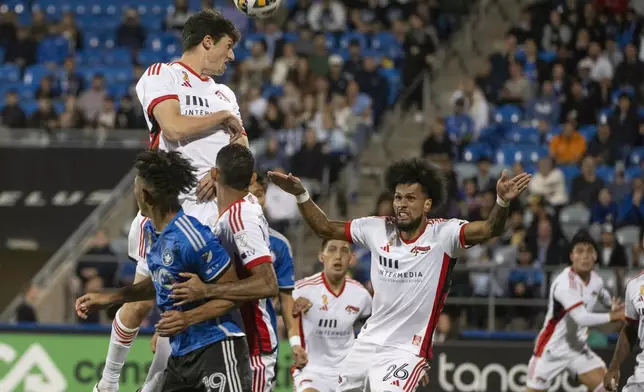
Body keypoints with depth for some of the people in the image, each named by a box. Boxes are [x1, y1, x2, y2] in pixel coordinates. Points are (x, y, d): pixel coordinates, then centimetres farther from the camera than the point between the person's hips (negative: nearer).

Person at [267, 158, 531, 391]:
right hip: (368, 342, 6)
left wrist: (502, 202, -49)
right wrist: (300, 194, -3)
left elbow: (488, 230, -29)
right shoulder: (377, 230, 0)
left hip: (406, 351, -6)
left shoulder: (442, 234, -13)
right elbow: (324, 227, 10)